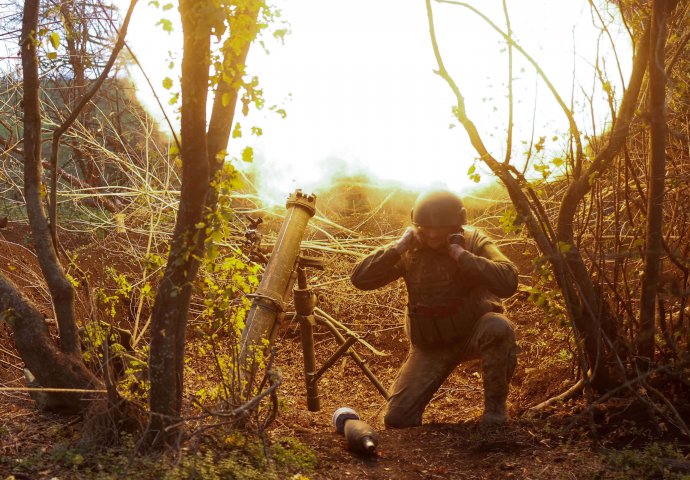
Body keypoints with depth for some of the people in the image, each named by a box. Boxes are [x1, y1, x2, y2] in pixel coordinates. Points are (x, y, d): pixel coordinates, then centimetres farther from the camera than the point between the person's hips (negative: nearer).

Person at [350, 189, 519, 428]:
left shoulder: (474, 242, -12)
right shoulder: (409, 252, -4)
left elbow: (507, 283, -30)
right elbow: (360, 279, -13)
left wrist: (460, 253, -30)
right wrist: (399, 246, -20)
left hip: (474, 332, -2)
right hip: (430, 345, 2)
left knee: (498, 327, -38)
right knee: (397, 418, -12)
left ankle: (495, 403, -16)